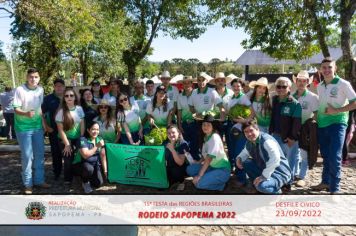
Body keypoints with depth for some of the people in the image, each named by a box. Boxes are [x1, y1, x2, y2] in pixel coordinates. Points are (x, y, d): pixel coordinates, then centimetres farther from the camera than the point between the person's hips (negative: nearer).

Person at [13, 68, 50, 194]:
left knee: (40, 154, 11)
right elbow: (16, 109, -15)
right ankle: (28, 184, 14)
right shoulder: (20, 90, -14)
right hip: (23, 128, -5)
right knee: (27, 156, 1)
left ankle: (39, 180, 25)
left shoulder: (40, 90, 2)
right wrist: (26, 114, -34)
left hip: (38, 127, 5)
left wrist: (43, 122, 12)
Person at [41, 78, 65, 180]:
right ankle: (57, 173, 20)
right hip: (54, 130, -1)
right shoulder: (48, 98, 1)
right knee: (56, 152, 7)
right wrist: (46, 127, -5)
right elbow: (42, 113, 3)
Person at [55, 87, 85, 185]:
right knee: (68, 159, -6)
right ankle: (68, 180, 17)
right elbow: (60, 130, -11)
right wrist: (67, 144, -12)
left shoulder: (79, 108, -3)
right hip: (66, 140, -2)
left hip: (77, 139, 2)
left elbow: (82, 125, 1)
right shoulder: (61, 111, -11)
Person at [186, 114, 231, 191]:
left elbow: (209, 158, -25)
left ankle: (220, 184, 0)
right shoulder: (205, 137, 8)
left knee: (199, 183, -23)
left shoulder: (215, 137, -18)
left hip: (222, 170, -8)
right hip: (212, 167, 8)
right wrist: (198, 163, -6)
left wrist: (199, 175, -27)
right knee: (190, 169, -4)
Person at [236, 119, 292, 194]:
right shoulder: (249, 143, 0)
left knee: (261, 186, -33)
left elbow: (276, 159, -38)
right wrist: (239, 158, -2)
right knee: (245, 163, -1)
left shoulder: (266, 140, -26)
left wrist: (264, 176, -35)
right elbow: (245, 152, 21)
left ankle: (276, 191, 1)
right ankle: (257, 185, 11)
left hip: (280, 173, -8)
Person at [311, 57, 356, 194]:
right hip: (322, 125, 6)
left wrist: (336, 110, -16)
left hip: (337, 123, -6)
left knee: (334, 157, -8)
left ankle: (334, 189, 1)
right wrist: (315, 118, 8)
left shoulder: (343, 84, -7)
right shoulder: (319, 87, 11)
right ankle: (325, 182, 26)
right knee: (325, 156, 14)